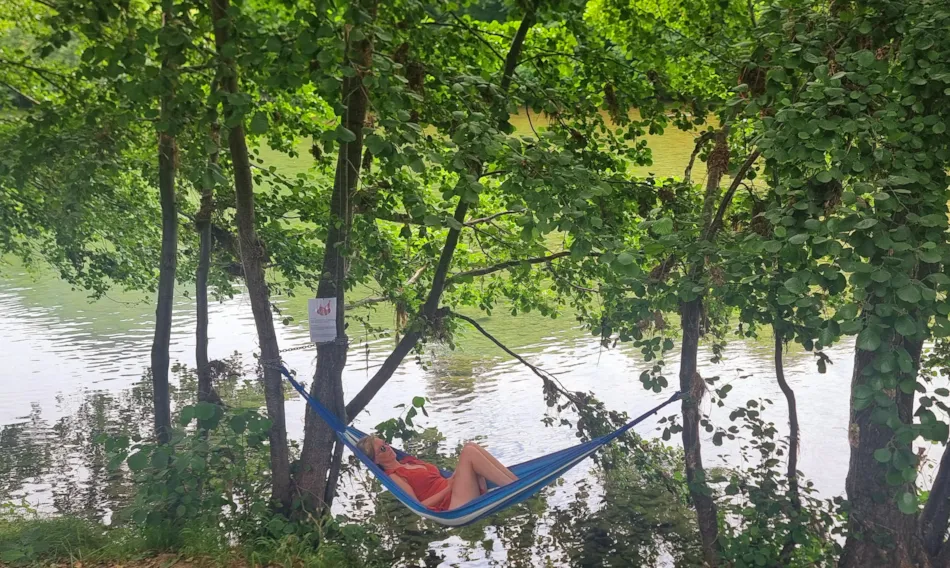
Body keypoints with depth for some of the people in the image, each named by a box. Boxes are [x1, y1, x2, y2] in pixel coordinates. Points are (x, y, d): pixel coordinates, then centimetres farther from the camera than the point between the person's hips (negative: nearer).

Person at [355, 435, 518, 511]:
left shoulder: (409, 460, 24)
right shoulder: (393, 477, -2)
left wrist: (455, 477, 3)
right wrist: (448, 488, -12)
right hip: (457, 506, -8)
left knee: (470, 446, -9)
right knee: (469, 452, -21)